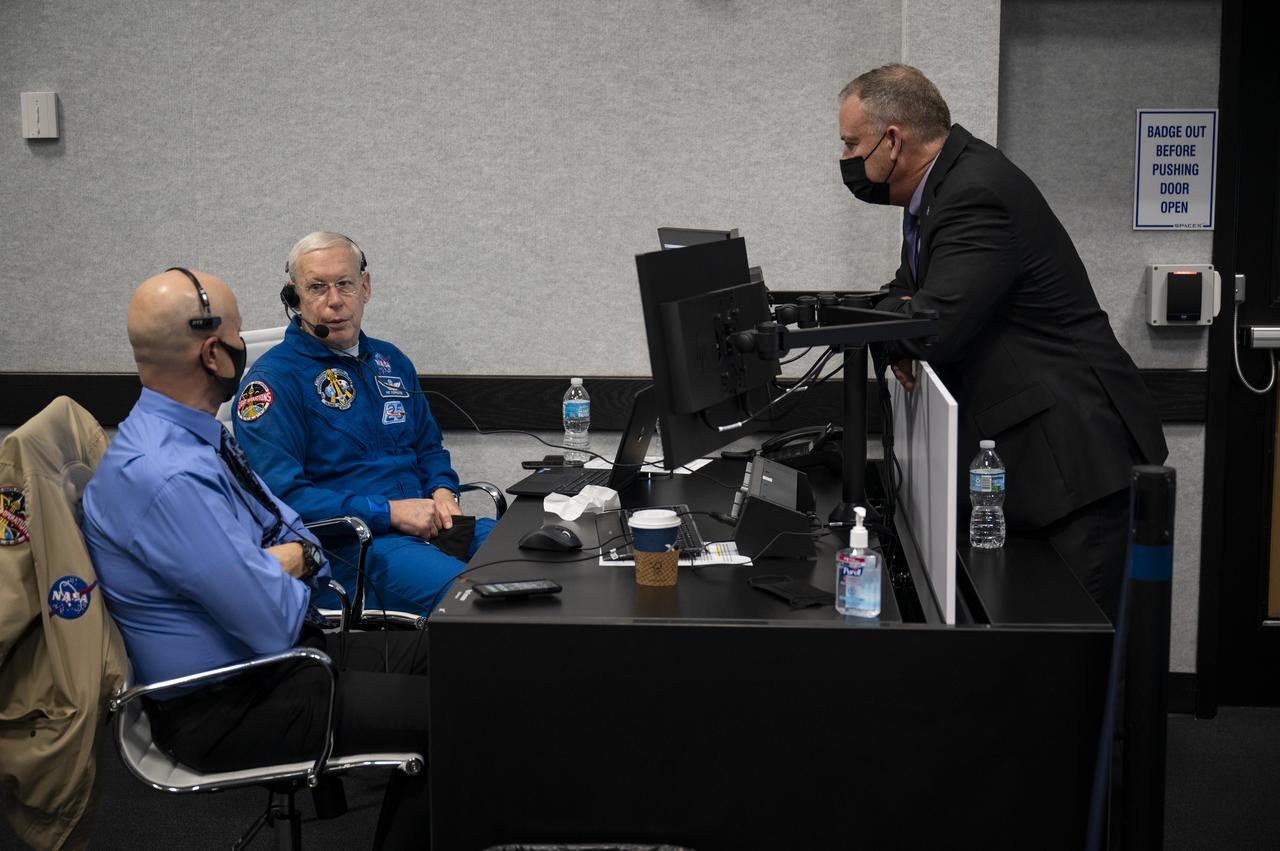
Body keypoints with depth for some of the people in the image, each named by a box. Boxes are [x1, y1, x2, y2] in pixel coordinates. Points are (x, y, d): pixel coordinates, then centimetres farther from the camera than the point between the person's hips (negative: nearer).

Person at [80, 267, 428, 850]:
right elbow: (275, 625, -26)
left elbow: (287, 526, 12)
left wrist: (294, 554, -11)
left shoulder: (201, 437, 3)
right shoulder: (167, 478, -28)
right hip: (223, 708, -10)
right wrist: (295, 568, -5)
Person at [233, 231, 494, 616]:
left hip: (426, 525, 7)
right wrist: (389, 512, -16)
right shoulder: (273, 378, -4)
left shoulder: (391, 361, 20)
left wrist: (442, 492, 6)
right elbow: (279, 494, -13)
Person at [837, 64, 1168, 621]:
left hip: (1079, 455, -10)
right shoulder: (945, 180, 12)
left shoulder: (976, 192, -19)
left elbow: (935, 326, -27)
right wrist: (898, 337, -2)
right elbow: (911, 294, 22)